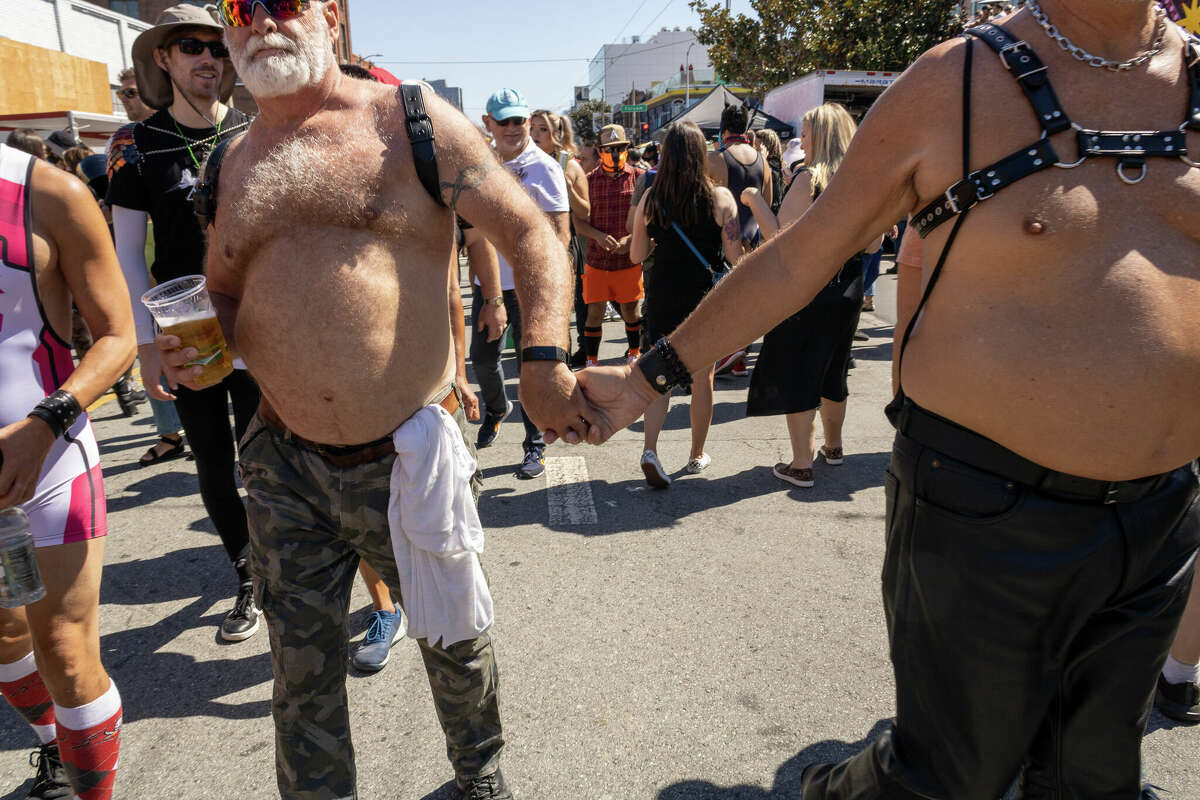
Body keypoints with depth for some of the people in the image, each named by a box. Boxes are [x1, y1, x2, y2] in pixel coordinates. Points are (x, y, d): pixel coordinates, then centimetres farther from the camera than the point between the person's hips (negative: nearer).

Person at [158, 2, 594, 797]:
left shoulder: (414, 121, -4)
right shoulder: (228, 166, 9)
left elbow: (532, 235, -8)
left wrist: (543, 360, -24)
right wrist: (202, 346, -3)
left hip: (410, 456, -2)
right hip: (286, 468, 3)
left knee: (456, 641, 18)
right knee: (303, 672, 15)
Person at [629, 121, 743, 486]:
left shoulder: (651, 198, -3)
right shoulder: (719, 197, -9)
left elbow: (636, 255, 2)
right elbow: (735, 255, -9)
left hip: (662, 296, 1)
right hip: (706, 296, -1)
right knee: (702, 378, 13)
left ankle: (650, 449, -9)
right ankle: (697, 456, 26)